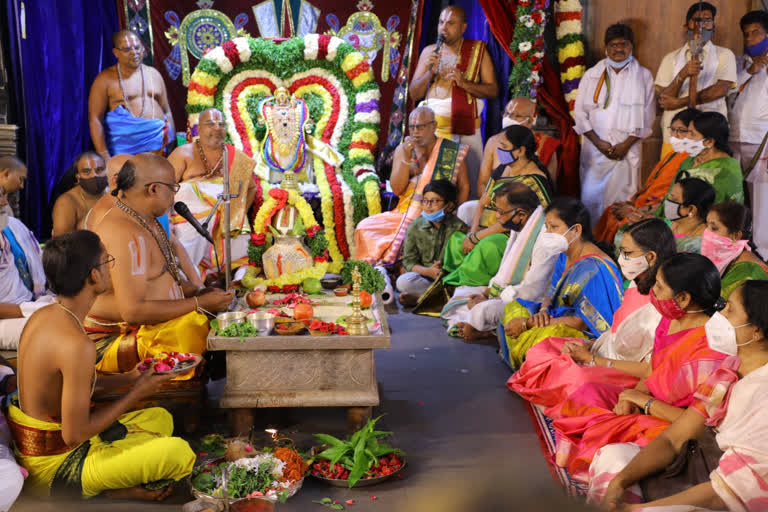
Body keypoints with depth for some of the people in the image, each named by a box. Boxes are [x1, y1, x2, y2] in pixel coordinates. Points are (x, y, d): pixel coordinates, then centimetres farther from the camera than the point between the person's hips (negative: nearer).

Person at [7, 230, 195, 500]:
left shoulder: (42, 316, 1)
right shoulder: (77, 345, -30)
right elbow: (74, 435, -25)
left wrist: (128, 379, 9)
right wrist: (136, 393, -14)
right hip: (53, 468, -10)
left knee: (161, 418, 19)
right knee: (180, 453, -19)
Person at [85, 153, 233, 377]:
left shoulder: (147, 220, 12)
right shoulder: (126, 234, -23)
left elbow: (162, 277, 23)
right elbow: (133, 311, -29)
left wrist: (200, 292, 3)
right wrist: (200, 304, -22)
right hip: (113, 341, -11)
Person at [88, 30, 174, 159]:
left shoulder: (154, 74, 14)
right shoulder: (106, 79, 0)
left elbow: (167, 112, 17)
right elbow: (95, 119, -6)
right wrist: (104, 158, -14)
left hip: (159, 145, 4)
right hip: (126, 148, -3)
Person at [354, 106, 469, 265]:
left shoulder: (452, 152, 1)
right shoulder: (402, 150, 9)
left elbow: (464, 187, 5)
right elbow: (397, 189, -1)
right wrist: (406, 157, -12)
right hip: (405, 213, 3)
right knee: (365, 227, -18)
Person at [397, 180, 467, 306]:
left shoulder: (458, 227, -3)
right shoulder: (415, 227, 1)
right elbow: (409, 261, 0)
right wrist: (428, 271, -18)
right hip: (424, 275, 1)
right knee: (403, 281, -29)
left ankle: (419, 296, -26)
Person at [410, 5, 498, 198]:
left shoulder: (477, 50, 4)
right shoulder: (429, 52, 10)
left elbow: (493, 90, -1)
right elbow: (414, 94, 7)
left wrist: (464, 83, -16)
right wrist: (430, 71, -9)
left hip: (466, 128, -2)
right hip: (433, 127, 2)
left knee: (469, 182, -5)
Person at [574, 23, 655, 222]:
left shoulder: (643, 76, 8)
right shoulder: (592, 75, 11)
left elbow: (647, 117, 4)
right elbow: (580, 112, 6)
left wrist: (626, 144, -8)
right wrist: (598, 142, -6)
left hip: (627, 151, -1)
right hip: (594, 149, 1)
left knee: (622, 200, -5)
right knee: (590, 197, -4)